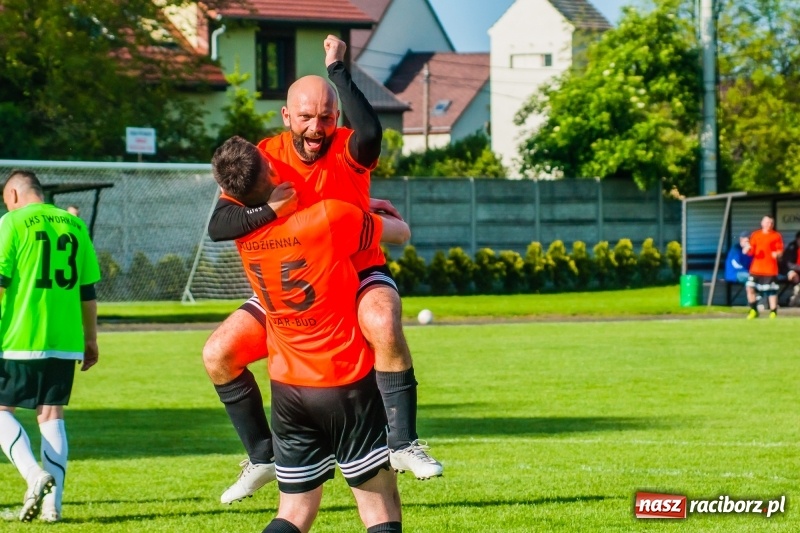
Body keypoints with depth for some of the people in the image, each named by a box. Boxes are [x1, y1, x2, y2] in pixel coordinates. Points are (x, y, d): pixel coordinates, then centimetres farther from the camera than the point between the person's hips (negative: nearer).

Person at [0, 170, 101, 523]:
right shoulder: (74, 225, 11)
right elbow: (87, 290, 13)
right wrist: (90, 339, 20)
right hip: (65, 341, 5)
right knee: (52, 416, 9)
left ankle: (35, 475, -16)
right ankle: (52, 503, 2)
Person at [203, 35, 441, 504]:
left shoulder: (347, 151, -17)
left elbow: (371, 131, -45)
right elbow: (218, 227, -22)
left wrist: (338, 70, -41)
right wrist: (269, 211, -40)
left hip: (358, 276, -4)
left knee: (384, 324, -38)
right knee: (218, 354, -4)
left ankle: (404, 443, -27)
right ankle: (263, 457, 14)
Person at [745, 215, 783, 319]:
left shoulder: (776, 236, 3)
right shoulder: (755, 235, 12)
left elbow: (780, 251, -1)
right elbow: (751, 252, 13)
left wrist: (777, 254, -23)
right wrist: (748, 250, -9)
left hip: (770, 269, -3)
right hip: (756, 268, 3)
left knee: (772, 291, -2)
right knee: (750, 287, -5)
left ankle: (773, 312, 9)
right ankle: (754, 310, 10)